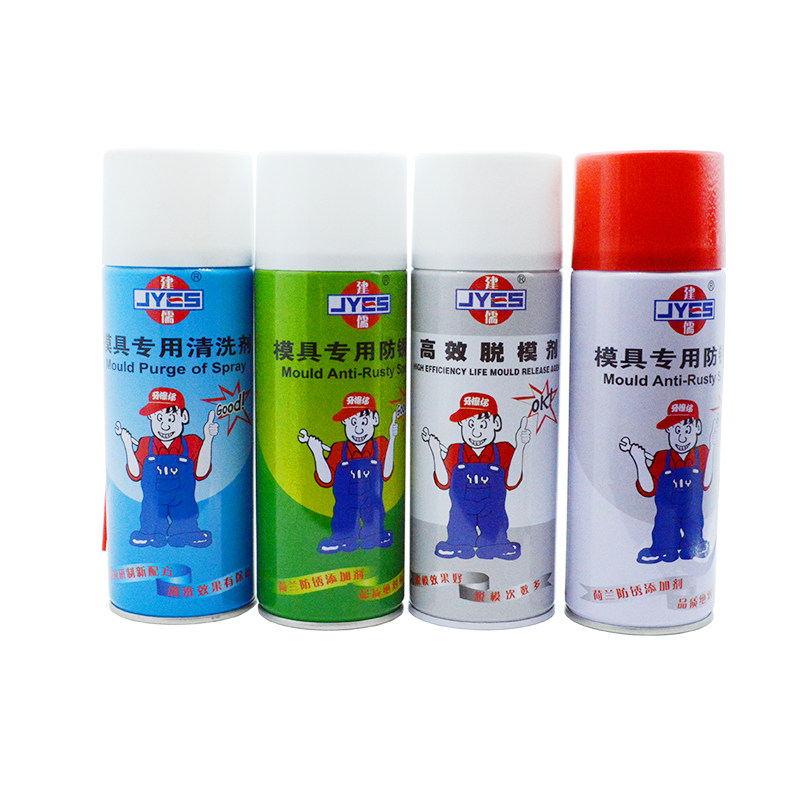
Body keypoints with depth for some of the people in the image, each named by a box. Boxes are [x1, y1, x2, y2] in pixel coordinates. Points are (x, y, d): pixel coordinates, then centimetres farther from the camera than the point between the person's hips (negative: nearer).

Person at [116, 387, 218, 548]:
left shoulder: (192, 444, -2)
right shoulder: (145, 446, 1)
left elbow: (201, 473, -9)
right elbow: (135, 474, -2)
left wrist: (207, 440, -11)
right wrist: (127, 444, -6)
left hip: (184, 508, 0)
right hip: (152, 509, 1)